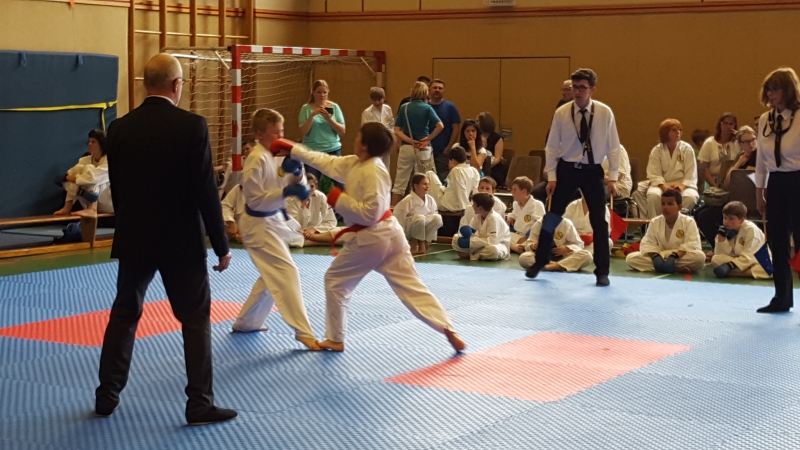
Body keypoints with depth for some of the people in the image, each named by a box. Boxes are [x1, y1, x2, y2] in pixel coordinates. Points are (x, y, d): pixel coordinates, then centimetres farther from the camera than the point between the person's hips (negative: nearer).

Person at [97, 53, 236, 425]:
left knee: (123, 315, 17)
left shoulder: (120, 128, -1)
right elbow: (206, 192, -14)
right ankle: (200, 404, 7)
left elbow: (116, 189, 8)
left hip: (134, 239, 4)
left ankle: (107, 396, 24)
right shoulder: (192, 126, -14)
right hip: (181, 240, -4)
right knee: (196, 318, 7)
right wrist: (222, 245, -5)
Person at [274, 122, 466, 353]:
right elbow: (325, 161, 16)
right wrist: (292, 149, 18)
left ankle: (335, 339, 19)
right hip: (388, 234, 9)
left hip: (370, 238, -9)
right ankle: (449, 331, 0)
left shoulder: (372, 172, -20)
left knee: (335, 281, 10)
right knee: (411, 286, 7)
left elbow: (370, 212, -23)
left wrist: (340, 200, -15)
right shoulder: (355, 164, 7)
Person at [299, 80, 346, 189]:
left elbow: (342, 132, 0)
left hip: (333, 150, 1)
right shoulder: (306, 108, 1)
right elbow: (303, 131, -6)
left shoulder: (334, 107, 4)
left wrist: (329, 119, -15)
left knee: (338, 184, -2)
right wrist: (312, 115, -19)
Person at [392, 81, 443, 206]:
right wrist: (428, 138, -5)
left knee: (399, 185, 6)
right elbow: (440, 126, -15)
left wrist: (411, 141, -9)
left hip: (406, 148, 2)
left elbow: (397, 130, -3)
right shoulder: (427, 108, -4)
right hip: (424, 149, -2)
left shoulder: (404, 108, 3)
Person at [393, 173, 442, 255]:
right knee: (420, 218, -35)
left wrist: (431, 238, 2)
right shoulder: (407, 201, -22)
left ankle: (424, 243, -8)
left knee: (437, 218, -19)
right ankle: (413, 242, -12)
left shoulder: (430, 200, -5)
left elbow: (434, 220, 3)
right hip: (407, 231, -6)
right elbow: (399, 219, -18)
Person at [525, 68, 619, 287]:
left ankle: (602, 272, 15)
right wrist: (551, 176, -3)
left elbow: (613, 147, -3)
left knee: (599, 222, 3)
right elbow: (552, 147, 0)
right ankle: (539, 261, 27)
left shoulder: (605, 113, -9)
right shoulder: (561, 113, -7)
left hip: (593, 171, 0)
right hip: (567, 170, 0)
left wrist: (613, 177, -5)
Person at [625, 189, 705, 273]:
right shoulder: (655, 222, 3)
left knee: (700, 257, -36)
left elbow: (691, 244, -17)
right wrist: (655, 256, -23)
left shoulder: (688, 222, -6)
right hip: (660, 257, 4)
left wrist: (674, 256, -30)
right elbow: (647, 244, -2)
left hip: (681, 257, -4)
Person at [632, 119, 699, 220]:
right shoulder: (656, 151, 2)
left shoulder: (687, 149, 1)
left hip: (683, 184, 0)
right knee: (653, 195, -34)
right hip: (662, 184, 0)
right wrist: (664, 187, -22)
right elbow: (655, 175, -5)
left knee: (691, 197, -33)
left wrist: (682, 187, -20)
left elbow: (691, 175, -3)